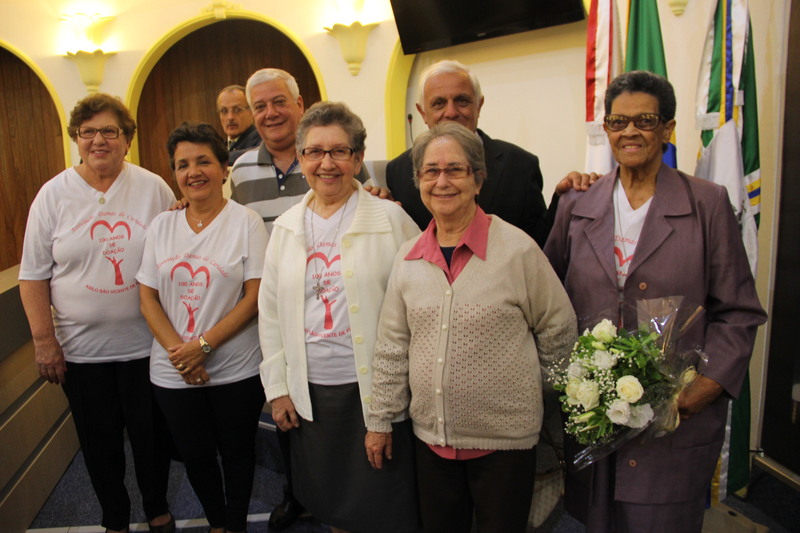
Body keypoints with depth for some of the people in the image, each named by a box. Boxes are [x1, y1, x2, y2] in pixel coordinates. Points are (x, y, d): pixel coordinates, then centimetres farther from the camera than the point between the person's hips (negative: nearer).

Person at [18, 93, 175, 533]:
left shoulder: (154, 188, -1)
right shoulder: (53, 195, -1)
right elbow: (33, 275, 1)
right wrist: (44, 340, -5)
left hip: (145, 344, 0)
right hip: (81, 348, 1)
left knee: (151, 434, 12)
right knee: (99, 442, 14)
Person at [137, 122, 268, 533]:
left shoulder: (246, 222, -8)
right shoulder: (162, 225, 3)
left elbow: (254, 297, -12)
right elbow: (148, 297, 3)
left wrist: (203, 345, -17)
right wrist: (177, 351, -10)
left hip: (236, 370, -3)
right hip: (173, 372, 3)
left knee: (236, 453, 13)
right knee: (195, 454, 16)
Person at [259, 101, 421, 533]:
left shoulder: (391, 219, -7)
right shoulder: (286, 227, 6)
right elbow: (270, 313, 10)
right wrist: (277, 387, 7)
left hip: (374, 389, -4)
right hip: (309, 391, 4)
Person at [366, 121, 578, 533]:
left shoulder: (517, 249, -12)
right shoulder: (408, 258, 1)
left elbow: (559, 331, 0)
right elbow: (391, 348, 7)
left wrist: (525, 390, 9)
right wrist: (380, 420, 10)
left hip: (504, 440, -3)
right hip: (431, 437, 4)